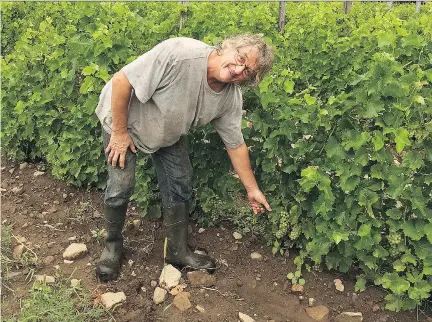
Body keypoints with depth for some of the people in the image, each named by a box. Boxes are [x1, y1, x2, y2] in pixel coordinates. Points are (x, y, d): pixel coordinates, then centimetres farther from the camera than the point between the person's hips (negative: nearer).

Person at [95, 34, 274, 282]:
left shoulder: (231, 98, -19)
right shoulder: (179, 53, -40)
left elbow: (236, 144, -6)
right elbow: (120, 81, -33)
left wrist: (253, 189, -2)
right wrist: (119, 132, -24)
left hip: (169, 132, 5)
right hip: (123, 116, -5)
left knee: (180, 185, 5)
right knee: (121, 187, -7)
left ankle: (178, 251, 24)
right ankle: (113, 245, 21)